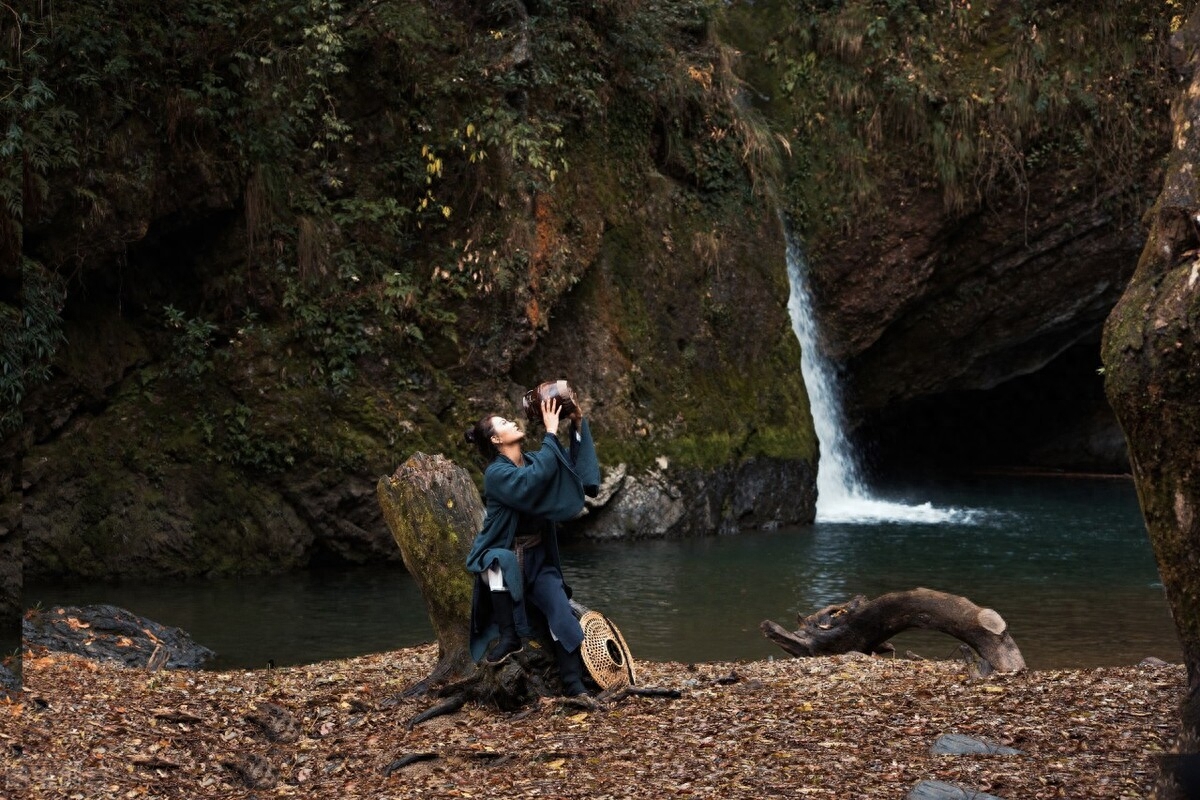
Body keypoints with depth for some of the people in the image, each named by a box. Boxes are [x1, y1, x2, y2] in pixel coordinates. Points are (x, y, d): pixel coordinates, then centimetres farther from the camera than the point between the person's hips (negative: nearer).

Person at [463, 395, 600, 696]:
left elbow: (577, 467, 2)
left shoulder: (533, 461, 4)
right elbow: (534, 480, -35)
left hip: (537, 561, 5)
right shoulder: (496, 473, -18)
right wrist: (551, 433, -32)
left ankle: (573, 683, -22)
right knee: (503, 561, -41)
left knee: (560, 609, -20)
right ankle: (508, 636, -26)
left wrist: (578, 425, -9)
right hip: (500, 557, -5)